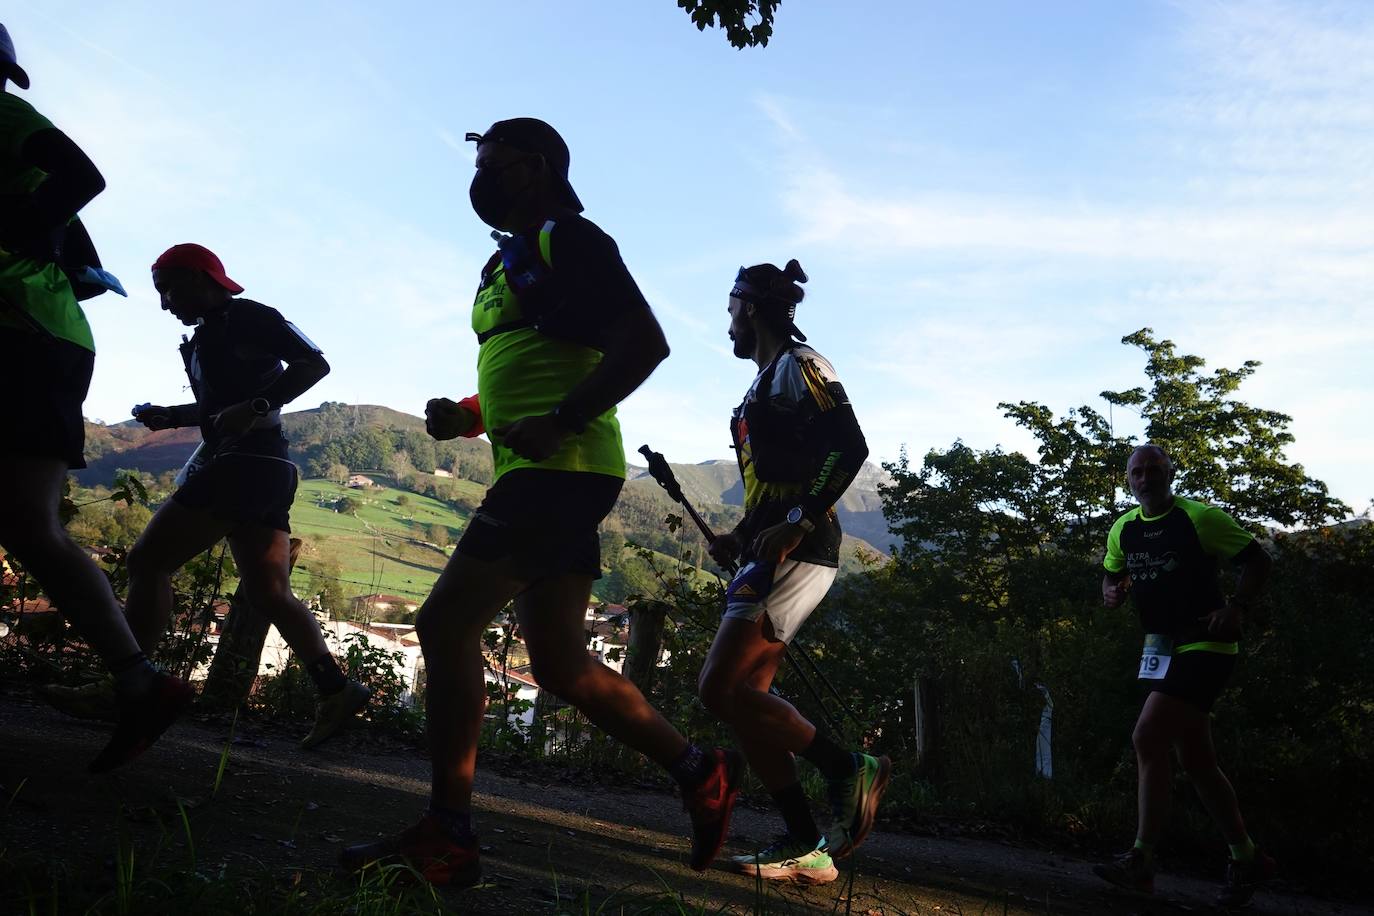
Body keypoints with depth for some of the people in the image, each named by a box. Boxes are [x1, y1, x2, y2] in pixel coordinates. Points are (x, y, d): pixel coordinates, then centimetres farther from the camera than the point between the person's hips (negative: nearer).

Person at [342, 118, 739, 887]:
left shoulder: (567, 238, -3)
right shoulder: (506, 262, 25)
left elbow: (645, 342, -15)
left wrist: (561, 422, -22)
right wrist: (464, 417, 13)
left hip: (562, 470, -10)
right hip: (541, 475, 10)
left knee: (447, 624, -11)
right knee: (560, 661, 9)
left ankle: (447, 835, -3)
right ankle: (699, 770, 19)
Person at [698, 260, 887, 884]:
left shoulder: (798, 365, -5)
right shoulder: (766, 382, 24)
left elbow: (850, 447, -18)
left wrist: (794, 524, -24)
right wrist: (741, 537, 17)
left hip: (796, 552, -10)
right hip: (770, 553, 10)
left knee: (720, 689, -15)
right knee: (745, 698, 5)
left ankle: (849, 769, -2)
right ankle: (806, 846, 8)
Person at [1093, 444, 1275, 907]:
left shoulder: (1200, 518, -10)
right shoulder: (1123, 530, 8)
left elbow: (1258, 560, -5)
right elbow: (1111, 577, 20)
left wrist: (1235, 608, -17)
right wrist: (1112, 592, -4)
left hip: (1204, 645, -7)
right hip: (1160, 647, 7)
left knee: (1147, 738, -18)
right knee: (1196, 760, 11)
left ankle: (1141, 860, -13)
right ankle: (1247, 859, 25)